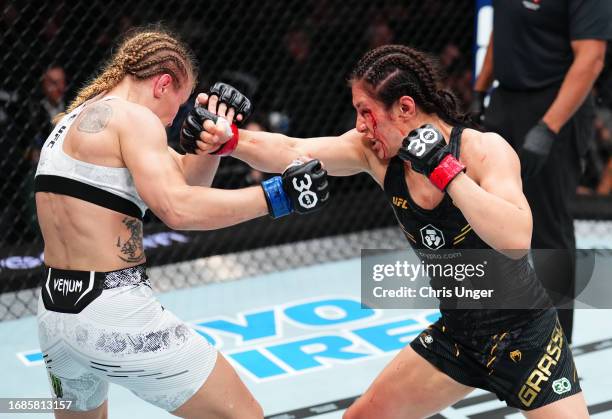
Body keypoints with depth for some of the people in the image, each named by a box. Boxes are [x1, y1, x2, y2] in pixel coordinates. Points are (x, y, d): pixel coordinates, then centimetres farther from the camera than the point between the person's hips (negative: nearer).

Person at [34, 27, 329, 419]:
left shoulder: (77, 118, 18)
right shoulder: (132, 117, -9)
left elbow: (183, 179, 21)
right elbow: (178, 208, -23)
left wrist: (216, 136, 5)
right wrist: (276, 195, -19)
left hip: (55, 313, 9)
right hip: (115, 313, -9)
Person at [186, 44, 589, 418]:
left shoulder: (484, 149, -22)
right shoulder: (375, 150, -8)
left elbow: (515, 239, -37)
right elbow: (291, 152, -20)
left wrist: (446, 169, -36)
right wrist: (228, 139, -37)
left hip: (524, 334, -5)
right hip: (456, 331, 5)